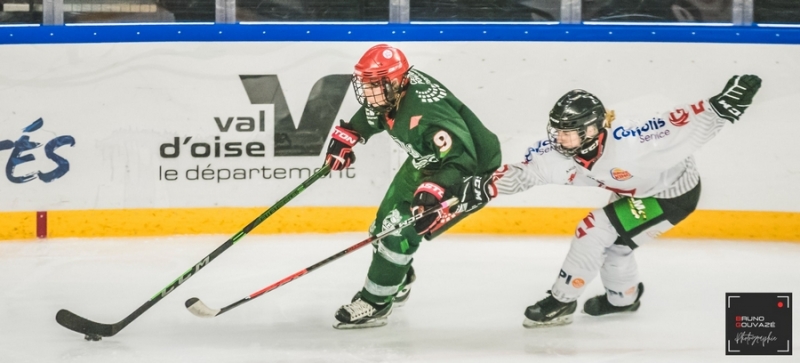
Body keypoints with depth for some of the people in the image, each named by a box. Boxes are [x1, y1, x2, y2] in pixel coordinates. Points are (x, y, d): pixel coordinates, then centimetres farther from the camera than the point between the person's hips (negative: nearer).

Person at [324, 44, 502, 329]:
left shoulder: (425, 115, -40)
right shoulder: (391, 92, -14)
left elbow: (461, 159, -44)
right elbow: (370, 115, 11)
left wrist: (434, 191, -55)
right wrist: (345, 136, 4)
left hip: (470, 172, -9)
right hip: (427, 161, 9)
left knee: (401, 230, -16)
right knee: (386, 221, 14)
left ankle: (374, 304, -1)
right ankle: (397, 283, 40)